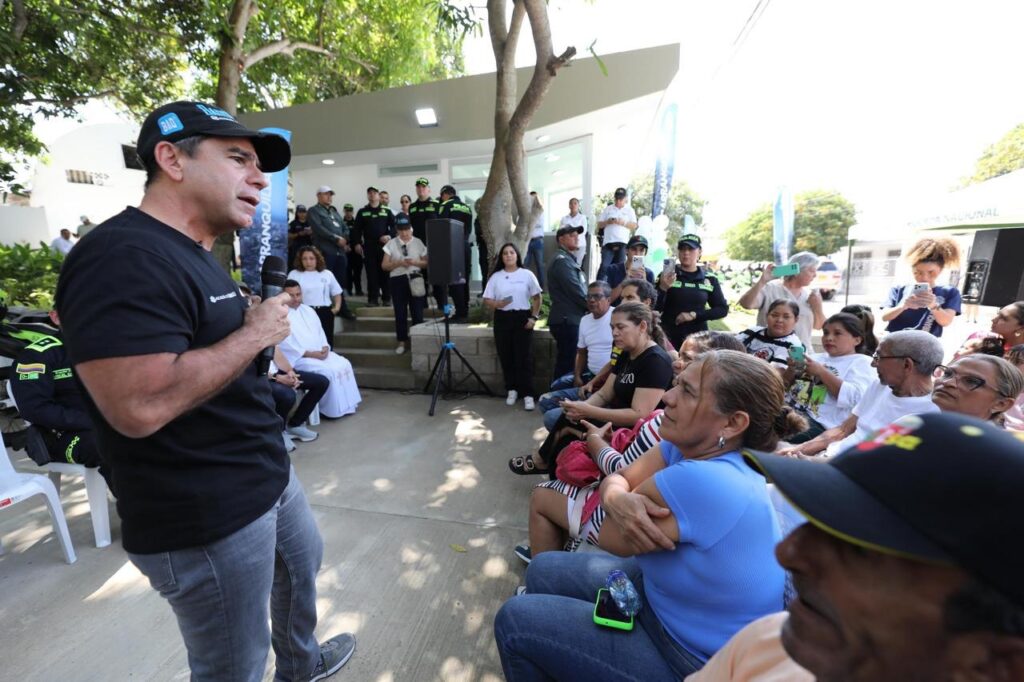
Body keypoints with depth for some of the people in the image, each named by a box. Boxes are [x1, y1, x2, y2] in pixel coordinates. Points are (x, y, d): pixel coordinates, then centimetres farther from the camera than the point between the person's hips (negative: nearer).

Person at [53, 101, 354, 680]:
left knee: (304, 565, 32)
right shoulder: (125, 257, -23)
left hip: (269, 475, 10)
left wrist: (266, 364, 2)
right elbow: (140, 407, -33)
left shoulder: (196, 256, 10)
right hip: (208, 518, -10)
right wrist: (257, 333, -23)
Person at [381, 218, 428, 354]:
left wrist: (414, 262, -14)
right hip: (397, 279, 0)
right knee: (400, 312, 5)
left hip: (415, 279, 0)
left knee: (417, 312, 0)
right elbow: (384, 265, 2)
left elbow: (426, 263, 5)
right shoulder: (391, 244, 4)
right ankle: (402, 342, 16)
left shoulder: (418, 243, 5)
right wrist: (398, 263, -14)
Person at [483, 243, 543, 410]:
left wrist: (534, 317, -5)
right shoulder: (495, 277, 6)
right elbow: (487, 300, 4)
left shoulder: (527, 274, 2)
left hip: (522, 318, -2)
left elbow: (537, 298, 5)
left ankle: (528, 394, 4)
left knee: (524, 357, -3)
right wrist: (498, 304, -17)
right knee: (506, 357, 7)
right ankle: (512, 390, 23)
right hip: (502, 319, 2)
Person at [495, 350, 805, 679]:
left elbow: (610, 538, -23)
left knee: (514, 621, -6)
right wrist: (618, 501, -28)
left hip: (694, 660, -7)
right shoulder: (690, 445, -9)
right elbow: (617, 480, -5)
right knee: (543, 569, 13)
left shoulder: (697, 481, -37)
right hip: (666, 596, 8)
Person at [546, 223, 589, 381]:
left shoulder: (568, 260, 22)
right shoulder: (562, 261, -11)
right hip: (567, 319, -10)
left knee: (564, 363, 13)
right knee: (567, 364, -7)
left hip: (569, 318, 10)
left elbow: (577, 290, 21)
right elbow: (576, 292, -18)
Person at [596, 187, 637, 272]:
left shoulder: (630, 210, 12)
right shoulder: (608, 209, 12)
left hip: (622, 243, 0)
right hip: (608, 242, 0)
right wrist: (607, 222, -10)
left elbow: (634, 226, 3)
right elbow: (599, 225, 10)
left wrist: (623, 223, -12)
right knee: (604, 266, -9)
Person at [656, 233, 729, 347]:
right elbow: (655, 308, -5)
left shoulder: (710, 279, 6)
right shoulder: (666, 275, -1)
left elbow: (723, 309, 6)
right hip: (668, 336, -2)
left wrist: (694, 315, -8)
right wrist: (663, 288, -23)